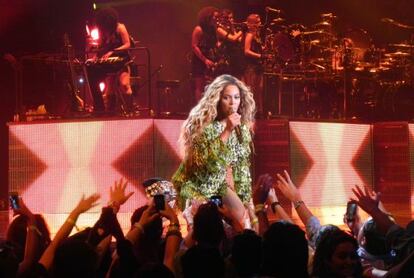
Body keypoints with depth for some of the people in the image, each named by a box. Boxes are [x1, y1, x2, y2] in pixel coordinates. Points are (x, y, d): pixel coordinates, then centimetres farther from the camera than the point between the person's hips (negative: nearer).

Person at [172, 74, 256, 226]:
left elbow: (242, 166, 6)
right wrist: (227, 130, -35)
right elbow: (207, 159, -33)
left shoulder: (242, 128, -2)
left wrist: (245, 197, 5)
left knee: (239, 214, -12)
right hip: (196, 184, -5)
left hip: (219, 184, 6)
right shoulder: (203, 124, -21)